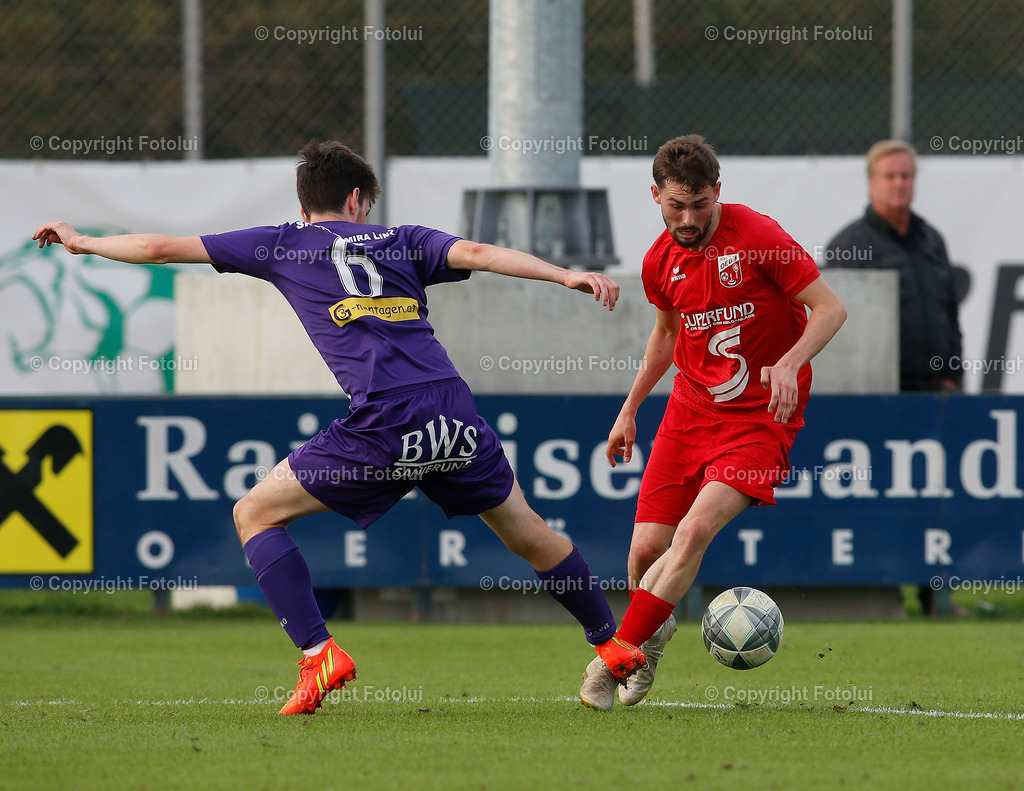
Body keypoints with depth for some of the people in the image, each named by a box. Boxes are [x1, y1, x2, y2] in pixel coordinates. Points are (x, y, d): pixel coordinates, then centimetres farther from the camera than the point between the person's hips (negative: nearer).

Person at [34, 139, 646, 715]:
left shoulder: (281, 245, 16)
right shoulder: (401, 241, 21)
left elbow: (160, 248, 19)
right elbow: (476, 253, 3)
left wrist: (84, 242, 33)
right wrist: (566, 276, -3)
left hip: (384, 427, -4)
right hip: (453, 407, 4)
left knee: (256, 514, 12)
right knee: (528, 532, 26)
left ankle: (319, 653, -2)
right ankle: (613, 644, 37)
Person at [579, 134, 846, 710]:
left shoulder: (758, 236, -14)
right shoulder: (661, 261, 3)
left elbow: (830, 308, -11)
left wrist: (789, 364, -27)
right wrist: (630, 410, 25)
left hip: (759, 418, -5)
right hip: (689, 410, 5)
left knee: (696, 528, -23)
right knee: (646, 549, -3)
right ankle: (654, 630, 28)